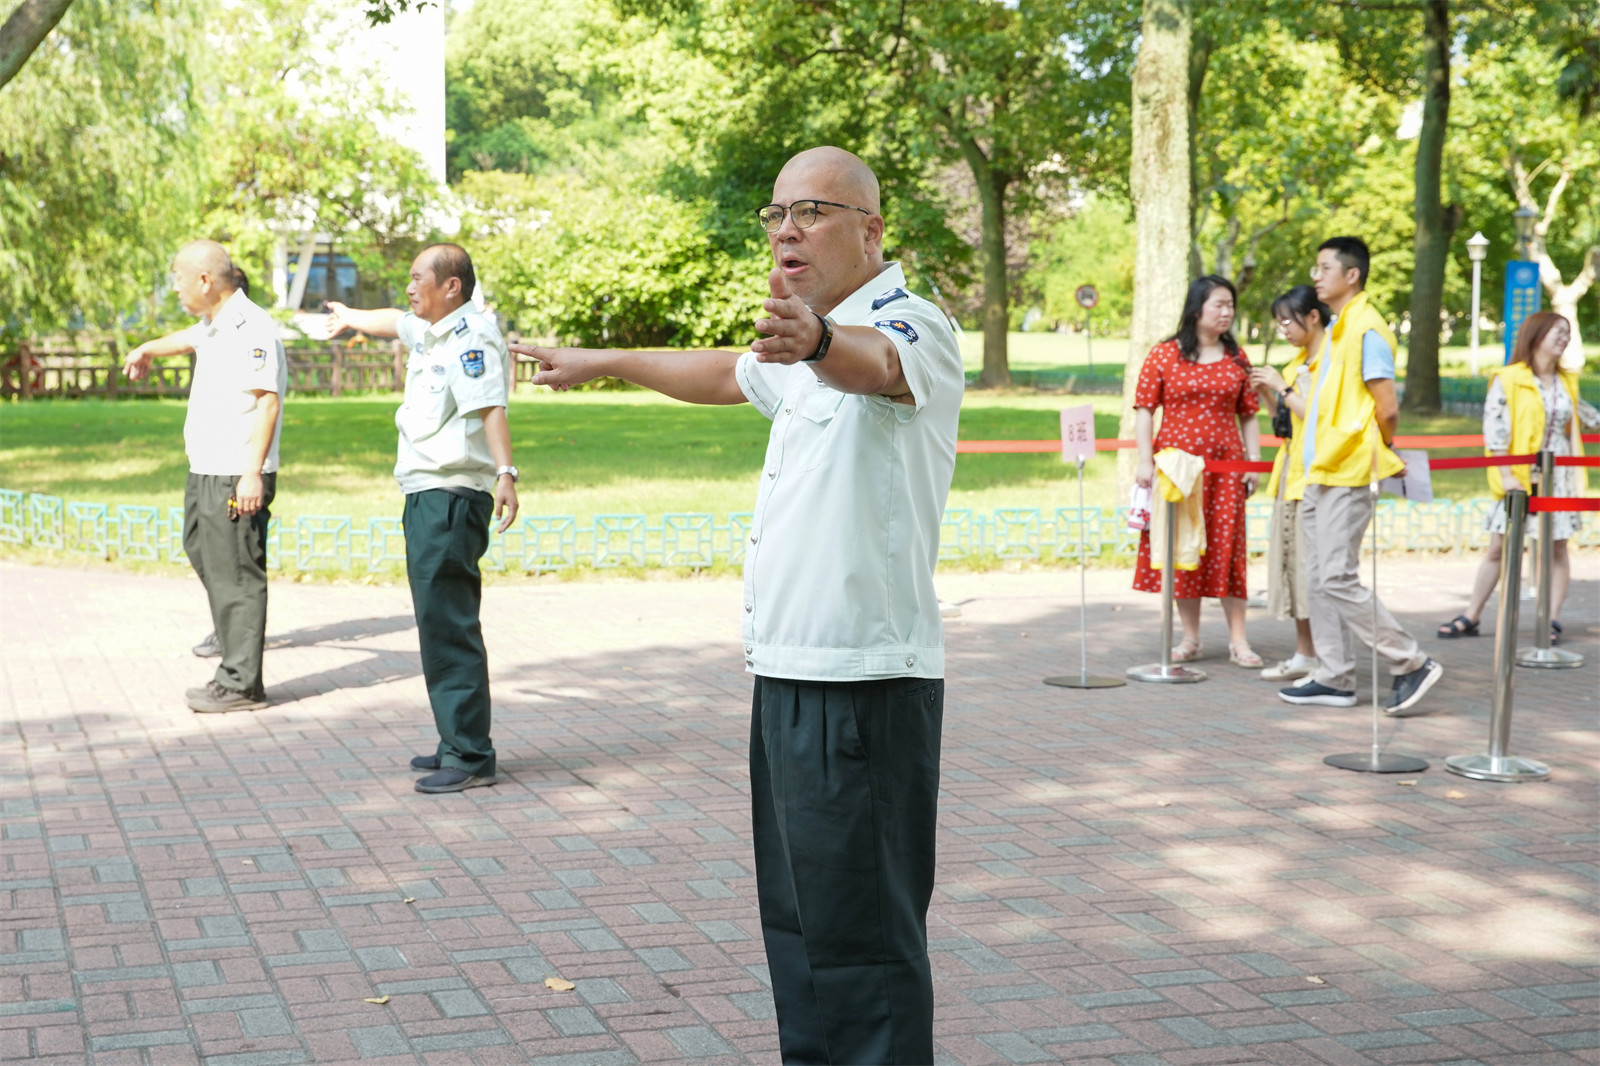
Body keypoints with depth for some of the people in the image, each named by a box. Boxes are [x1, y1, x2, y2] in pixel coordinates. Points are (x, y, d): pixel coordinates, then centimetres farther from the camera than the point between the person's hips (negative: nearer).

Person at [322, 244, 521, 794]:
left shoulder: (471, 337, -13)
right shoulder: (430, 332, 18)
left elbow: (491, 408, -28)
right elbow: (395, 321, 41)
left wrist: (505, 473, -42)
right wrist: (351, 317, 61)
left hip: (451, 498, -11)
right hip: (426, 499, 11)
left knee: (449, 627, -12)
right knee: (439, 624, 14)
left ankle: (470, 757, -10)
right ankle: (457, 744, 21)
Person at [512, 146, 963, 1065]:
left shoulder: (910, 324, -14)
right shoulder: (817, 344, 18)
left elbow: (876, 363, -38)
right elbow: (726, 375, 37)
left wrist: (814, 340, -60)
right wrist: (601, 361, 44)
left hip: (861, 684, -10)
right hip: (791, 675, 10)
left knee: (861, 937, -9)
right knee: (799, 917, 19)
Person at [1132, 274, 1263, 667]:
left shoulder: (1237, 358, 9)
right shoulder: (1163, 355, 1)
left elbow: (1248, 416, 11)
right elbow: (1144, 410, 0)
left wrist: (1254, 462, 3)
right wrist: (1145, 461, -8)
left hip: (1225, 466, 1)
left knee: (1227, 548, -1)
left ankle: (1238, 639, 4)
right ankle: (1190, 638, 13)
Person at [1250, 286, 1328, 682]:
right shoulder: (1298, 363, 18)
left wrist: (1283, 392, -15)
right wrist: (1268, 394, 7)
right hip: (1291, 473, 9)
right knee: (1290, 559, 8)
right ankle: (1304, 654, 14)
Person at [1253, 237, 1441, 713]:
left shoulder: (1366, 329, -12)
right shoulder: (1334, 331, 18)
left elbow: (1387, 410, -15)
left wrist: (1375, 456, -1)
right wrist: (1281, 389, 24)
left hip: (1347, 476, -10)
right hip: (1319, 473, 10)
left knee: (1338, 578, -12)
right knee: (1318, 579, 10)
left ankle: (1411, 664, -4)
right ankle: (1333, 678, 16)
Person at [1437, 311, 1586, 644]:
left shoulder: (1567, 383, 12)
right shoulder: (1508, 380, -4)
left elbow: (1574, 432, 16)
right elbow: (1494, 430, -8)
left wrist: (1577, 481, 9)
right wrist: (1505, 475, -14)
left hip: (1558, 477, 4)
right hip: (1518, 476, -4)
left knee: (1557, 548, 1)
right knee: (1499, 547, 0)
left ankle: (1552, 621, 7)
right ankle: (1471, 617, 8)